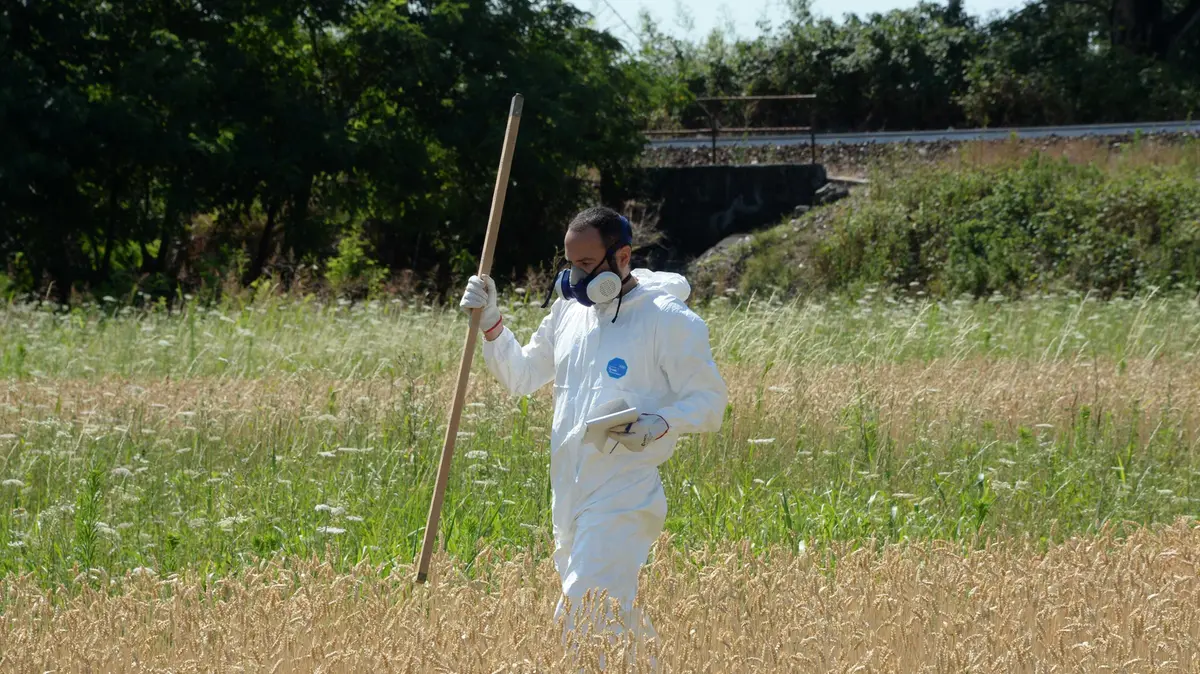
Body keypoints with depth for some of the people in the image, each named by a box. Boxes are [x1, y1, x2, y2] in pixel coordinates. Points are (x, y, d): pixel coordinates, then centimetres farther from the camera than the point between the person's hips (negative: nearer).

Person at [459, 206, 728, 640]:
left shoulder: (669, 320, -9)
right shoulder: (569, 311, 13)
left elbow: (710, 402, -8)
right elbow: (521, 377, 22)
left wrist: (660, 423, -26)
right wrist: (491, 324, 7)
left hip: (623, 501, -8)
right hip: (569, 498, 8)